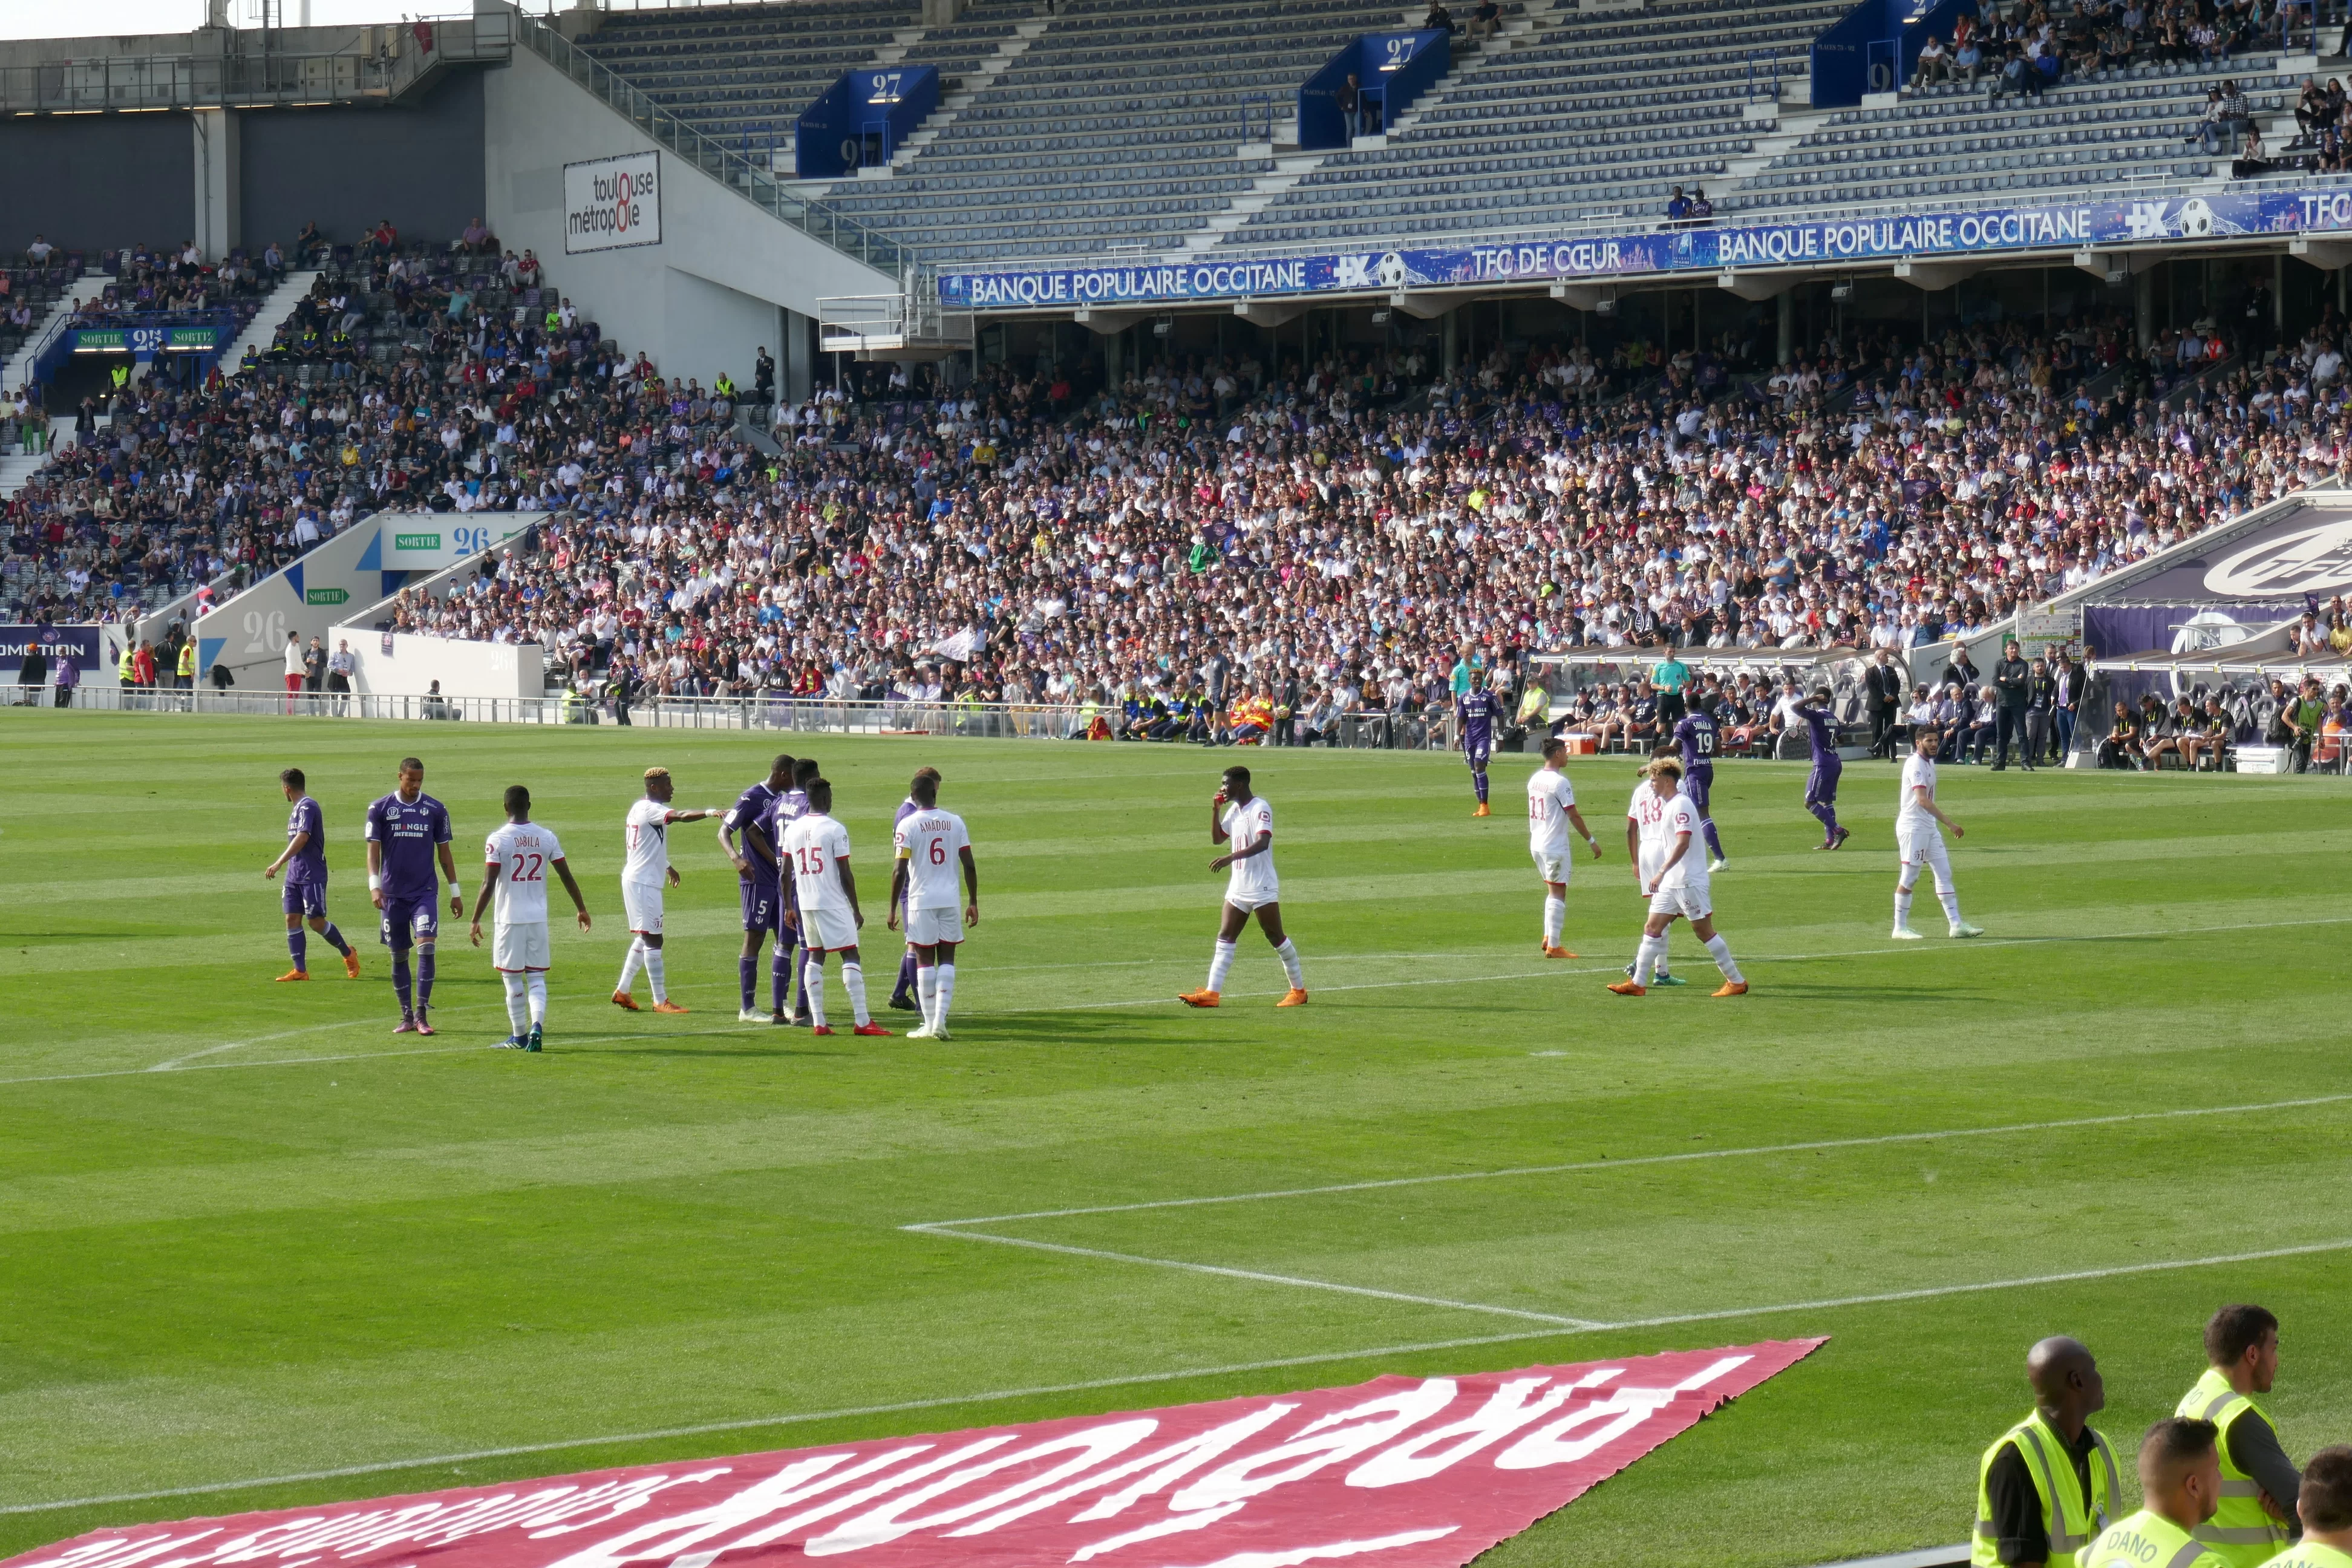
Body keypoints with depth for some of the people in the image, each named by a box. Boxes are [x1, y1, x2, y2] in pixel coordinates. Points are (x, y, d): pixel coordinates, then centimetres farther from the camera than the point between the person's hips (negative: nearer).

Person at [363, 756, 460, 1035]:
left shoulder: (436, 810, 4)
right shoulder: (380, 809, 1)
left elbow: (444, 852, 10)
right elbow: (373, 850, -1)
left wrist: (455, 892, 10)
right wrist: (374, 886, -15)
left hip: (425, 892, 0)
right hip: (393, 894, 0)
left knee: (426, 946, -15)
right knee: (399, 955, 6)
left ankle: (421, 1014, -11)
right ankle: (406, 1016, 15)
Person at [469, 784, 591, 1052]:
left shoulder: (497, 840, -9)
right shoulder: (547, 838, 2)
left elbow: (488, 885, -13)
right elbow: (567, 877, 6)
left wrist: (475, 920, -7)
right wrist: (582, 909, 19)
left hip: (510, 919, -3)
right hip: (539, 919, 3)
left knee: (513, 980, 8)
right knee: (537, 978, 8)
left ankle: (520, 1037, 14)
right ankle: (537, 1026, -14)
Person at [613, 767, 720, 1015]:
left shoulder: (638, 808, 14)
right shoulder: (651, 810, -16)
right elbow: (681, 816, -35)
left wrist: (666, 866, 40)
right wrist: (709, 813, -47)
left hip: (635, 880, 11)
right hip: (644, 882, -11)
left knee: (643, 937, 17)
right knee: (653, 939, -7)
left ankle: (622, 992, 20)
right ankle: (661, 1001, -4)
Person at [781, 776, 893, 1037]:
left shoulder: (792, 829, 6)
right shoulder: (835, 830, -11)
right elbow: (845, 874, -10)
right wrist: (856, 910, -3)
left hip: (805, 904, 6)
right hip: (834, 903, -6)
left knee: (814, 958, 12)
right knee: (850, 957, -3)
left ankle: (818, 1022, 7)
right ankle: (862, 1021, -9)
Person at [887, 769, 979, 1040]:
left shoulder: (907, 825, -6)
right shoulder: (955, 822, 3)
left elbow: (899, 871, -10)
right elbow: (969, 866, 3)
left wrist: (893, 909, -3)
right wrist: (973, 902, 11)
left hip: (920, 900, -2)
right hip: (950, 899, 2)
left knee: (924, 959, 4)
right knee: (947, 959, 8)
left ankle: (930, 1024, 5)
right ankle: (940, 1021, -2)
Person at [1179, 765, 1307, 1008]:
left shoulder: (1260, 807, -13)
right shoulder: (1234, 810, 13)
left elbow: (1262, 843, -27)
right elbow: (1217, 838, 21)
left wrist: (1230, 857, -37)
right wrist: (1215, 810, 7)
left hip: (1263, 887, -8)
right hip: (1238, 887, 8)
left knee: (1276, 938, 0)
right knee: (1225, 937, 0)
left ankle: (1299, 990, 11)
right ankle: (1211, 993, -5)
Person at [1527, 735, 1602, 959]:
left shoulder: (1535, 779, 9)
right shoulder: (1559, 782, -17)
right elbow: (1574, 816, -16)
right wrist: (1591, 841, -8)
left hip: (1536, 845, 8)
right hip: (1555, 846, -8)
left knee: (1553, 891, 20)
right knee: (1558, 894, -3)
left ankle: (1548, 938, 18)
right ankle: (1553, 947, -2)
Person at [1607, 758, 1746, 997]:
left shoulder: (1681, 805, -15)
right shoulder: (1670, 805, 16)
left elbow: (1683, 843, -26)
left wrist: (1662, 872, -29)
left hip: (1689, 881, -10)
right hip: (1671, 883, 10)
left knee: (1704, 931, -4)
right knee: (1652, 927, 5)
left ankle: (1737, 982, 4)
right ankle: (1638, 983, 6)